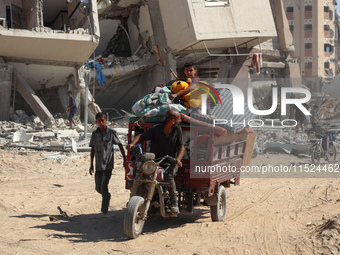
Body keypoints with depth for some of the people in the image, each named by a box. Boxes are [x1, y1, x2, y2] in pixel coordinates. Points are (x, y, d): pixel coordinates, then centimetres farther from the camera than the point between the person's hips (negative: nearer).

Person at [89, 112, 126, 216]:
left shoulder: (111, 132, -6)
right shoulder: (94, 134, 3)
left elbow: (120, 145, 4)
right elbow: (92, 149, 10)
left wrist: (125, 159, 6)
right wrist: (91, 164, 10)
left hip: (108, 164, -4)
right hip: (98, 165, 4)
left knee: (104, 186, -12)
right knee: (98, 188, 10)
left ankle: (104, 211, -6)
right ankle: (107, 196, 43)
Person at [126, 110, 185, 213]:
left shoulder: (177, 130, 5)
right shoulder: (155, 129, -4)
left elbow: (181, 147, 7)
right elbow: (141, 136, 2)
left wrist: (178, 159, -12)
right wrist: (132, 143, -19)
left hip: (169, 162, 0)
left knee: (168, 175, -32)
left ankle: (174, 203, -19)